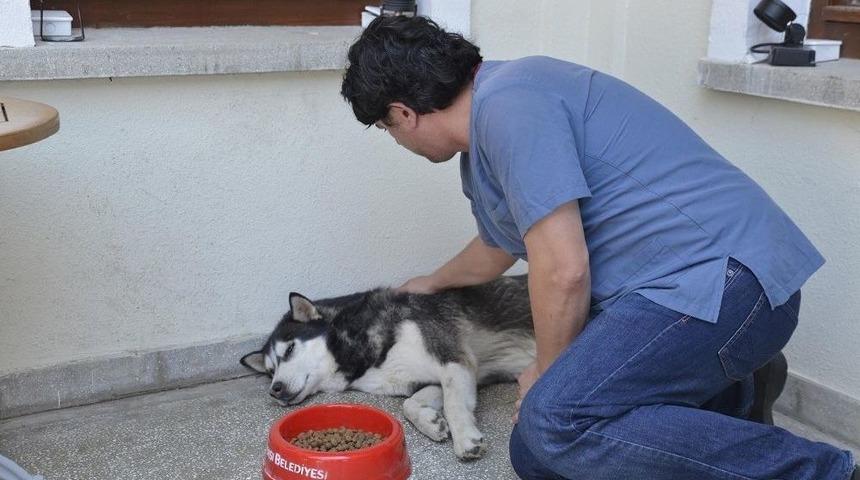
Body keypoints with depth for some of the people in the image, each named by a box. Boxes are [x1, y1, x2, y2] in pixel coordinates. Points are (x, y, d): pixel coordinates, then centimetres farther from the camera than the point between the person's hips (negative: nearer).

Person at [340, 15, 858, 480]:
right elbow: (497, 250, 38)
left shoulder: (507, 102, -16)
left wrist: (549, 372, -2)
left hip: (725, 276, -10)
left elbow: (563, 268, -21)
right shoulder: (479, 151, 17)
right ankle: (731, 396, 16)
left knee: (557, 420, -29)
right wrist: (433, 283, 57)